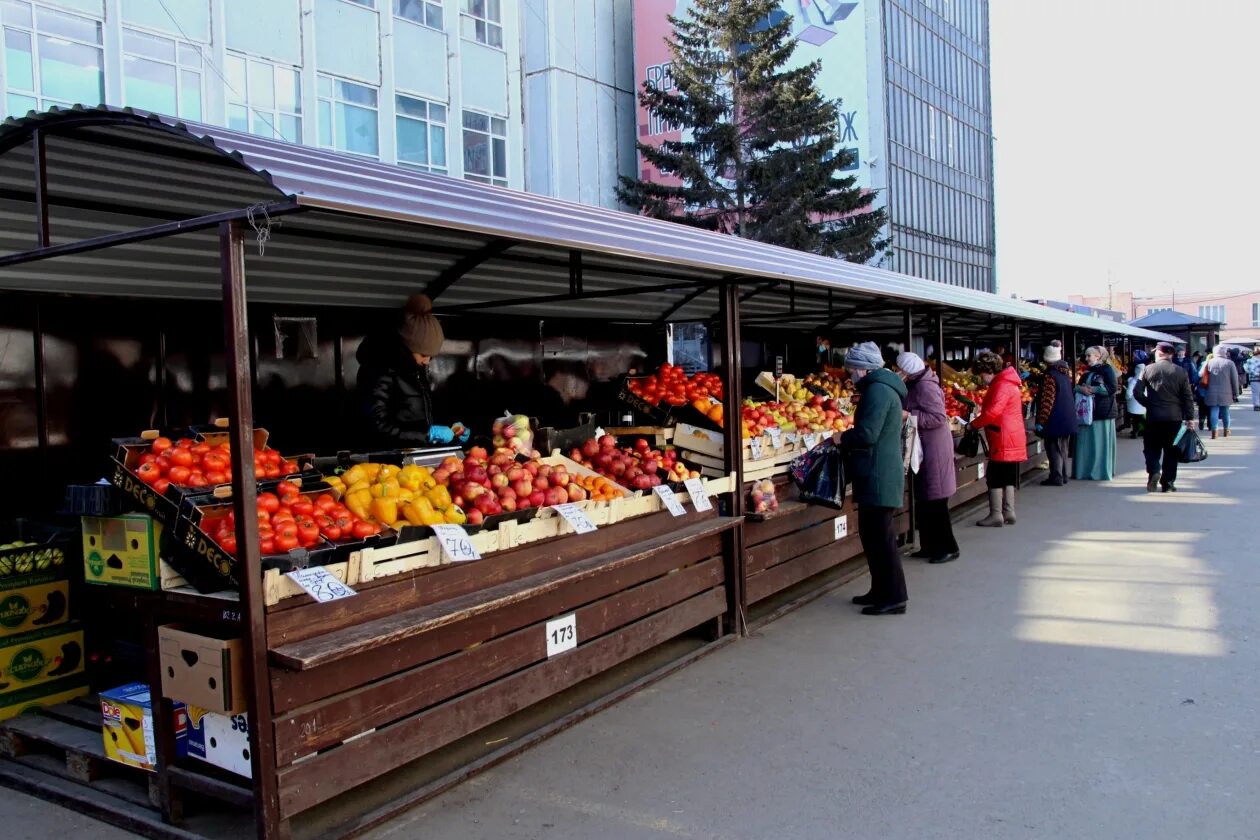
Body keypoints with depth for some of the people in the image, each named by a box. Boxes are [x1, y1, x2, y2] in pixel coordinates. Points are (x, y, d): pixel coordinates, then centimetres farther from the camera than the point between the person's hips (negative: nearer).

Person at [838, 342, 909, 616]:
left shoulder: (877, 390, -15)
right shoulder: (882, 388, 18)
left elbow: (867, 434, -21)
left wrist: (842, 438, -4)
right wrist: (848, 440, 11)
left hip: (878, 477, -10)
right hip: (879, 474, 10)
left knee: (881, 536, -5)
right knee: (871, 533, 15)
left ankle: (894, 597, 2)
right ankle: (881, 591, 24)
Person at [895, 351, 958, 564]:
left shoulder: (925, 387, -18)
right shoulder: (915, 386, 11)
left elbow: (939, 417, -23)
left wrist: (909, 416, -24)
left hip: (934, 449, -10)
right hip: (924, 448, 10)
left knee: (935, 501, -4)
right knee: (924, 500, 13)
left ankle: (948, 548, 5)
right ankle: (930, 546, 21)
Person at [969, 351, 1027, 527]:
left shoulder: (1002, 385, -16)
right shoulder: (1005, 383, 17)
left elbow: (992, 412, -22)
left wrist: (973, 424, -12)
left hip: (1004, 440, -10)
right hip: (1012, 439, 10)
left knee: (995, 476, -6)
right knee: (1007, 477, 13)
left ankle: (996, 515, -3)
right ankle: (1009, 512, 18)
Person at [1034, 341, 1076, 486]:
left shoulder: (1050, 376, -17)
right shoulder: (1066, 372, 7)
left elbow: (1047, 401, -20)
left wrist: (1040, 421, -18)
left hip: (1055, 420, -8)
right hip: (1068, 418, 8)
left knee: (1054, 449, -2)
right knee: (1063, 448, 16)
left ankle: (1056, 478, -1)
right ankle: (1063, 476, 22)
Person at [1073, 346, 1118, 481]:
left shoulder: (1107, 369, -4)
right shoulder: (1087, 373, 18)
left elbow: (1112, 389, -14)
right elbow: (1076, 387, 13)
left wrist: (1092, 389, -16)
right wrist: (1081, 388, -10)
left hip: (1103, 412, -7)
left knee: (1100, 443, -3)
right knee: (1086, 442, 6)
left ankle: (1101, 472, 2)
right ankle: (1085, 471, 10)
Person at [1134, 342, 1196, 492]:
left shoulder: (1148, 369, -4)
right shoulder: (1181, 371, 0)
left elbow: (1137, 392, -7)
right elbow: (1188, 397, 0)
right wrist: (1190, 418, 3)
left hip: (1154, 417, -1)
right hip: (1174, 417, 1)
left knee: (1152, 448, 10)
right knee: (1171, 451, 8)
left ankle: (1154, 471, -15)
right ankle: (1168, 483, 10)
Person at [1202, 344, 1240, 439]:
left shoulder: (1209, 362, -2)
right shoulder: (1229, 363, -3)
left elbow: (1201, 376, -1)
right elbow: (1235, 380, 0)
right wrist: (1235, 394, 6)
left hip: (1212, 393, 0)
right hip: (1226, 394, 0)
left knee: (1213, 411, 3)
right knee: (1225, 412, 13)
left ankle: (1214, 432, -3)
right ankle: (1226, 431, 26)